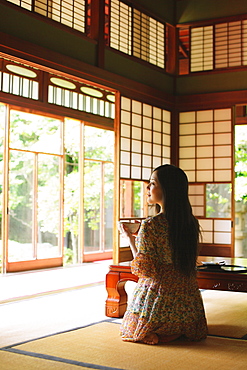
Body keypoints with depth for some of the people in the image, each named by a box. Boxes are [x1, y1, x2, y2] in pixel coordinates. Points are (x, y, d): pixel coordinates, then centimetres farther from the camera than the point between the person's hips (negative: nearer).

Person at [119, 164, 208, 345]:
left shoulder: (150, 225, -19)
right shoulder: (192, 223, 0)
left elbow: (144, 270, -15)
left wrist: (130, 239, -2)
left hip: (157, 297, -5)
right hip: (187, 299, 6)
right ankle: (180, 329, 4)